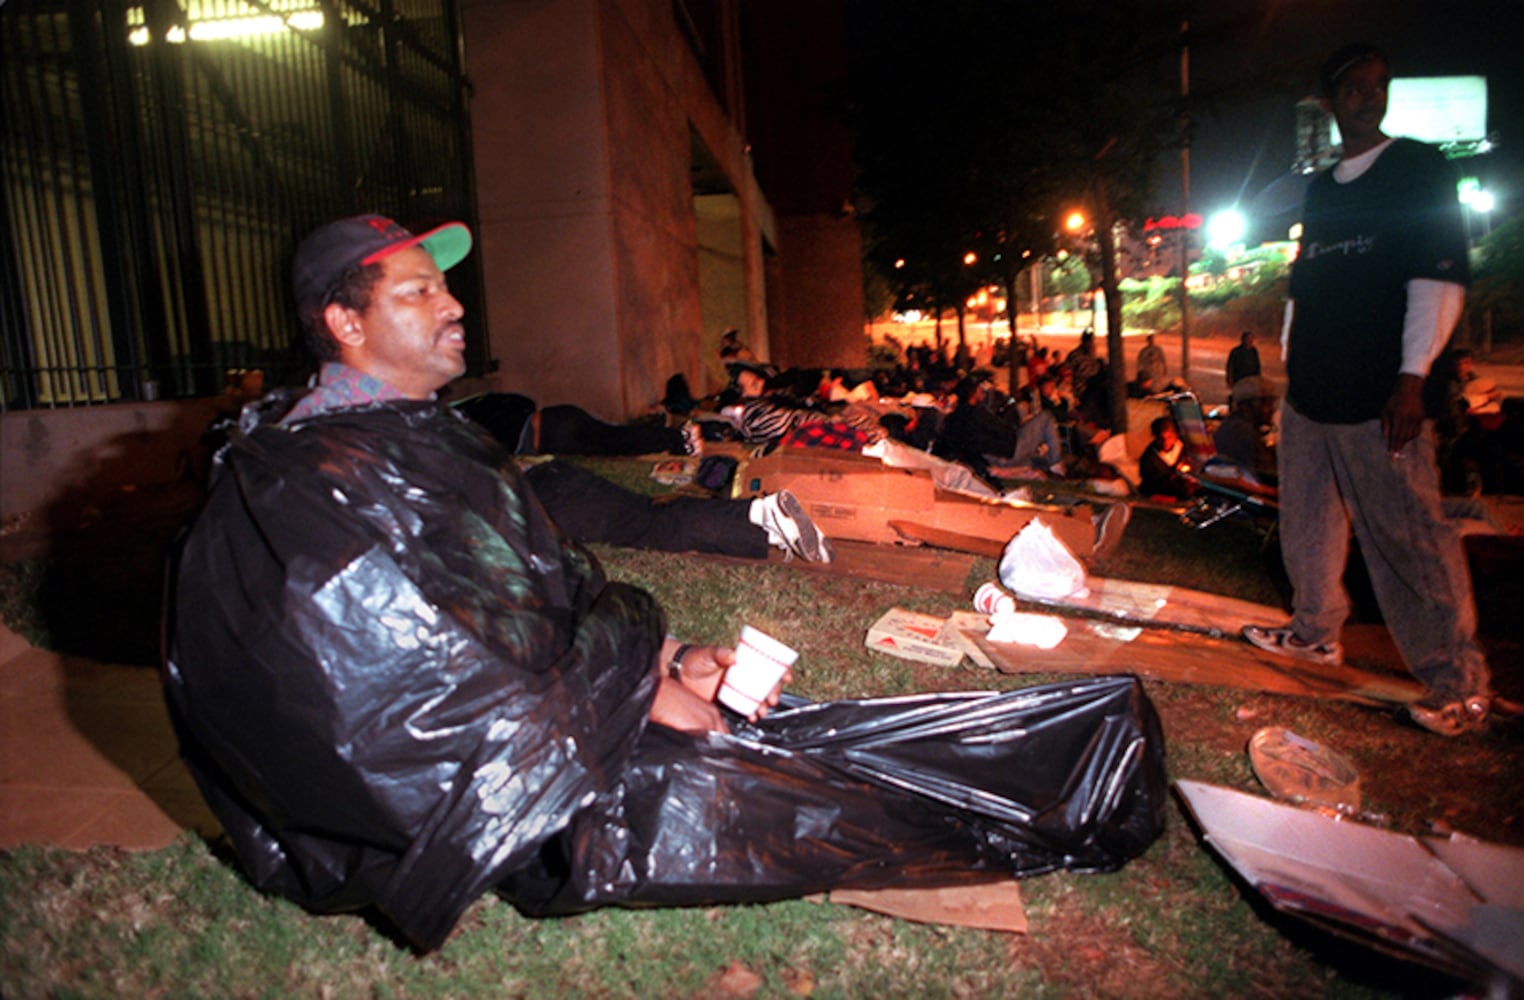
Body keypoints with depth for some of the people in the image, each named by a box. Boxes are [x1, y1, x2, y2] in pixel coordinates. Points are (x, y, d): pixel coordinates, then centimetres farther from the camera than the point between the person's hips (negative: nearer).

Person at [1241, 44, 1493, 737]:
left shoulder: (1418, 170, 2)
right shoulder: (1319, 191, 19)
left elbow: (1439, 277, -6)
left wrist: (1412, 376, -15)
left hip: (1379, 394, -6)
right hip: (1309, 392, 6)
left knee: (1409, 535, -7)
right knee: (1307, 523, 13)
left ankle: (1458, 683, 2)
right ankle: (1316, 633, 28)